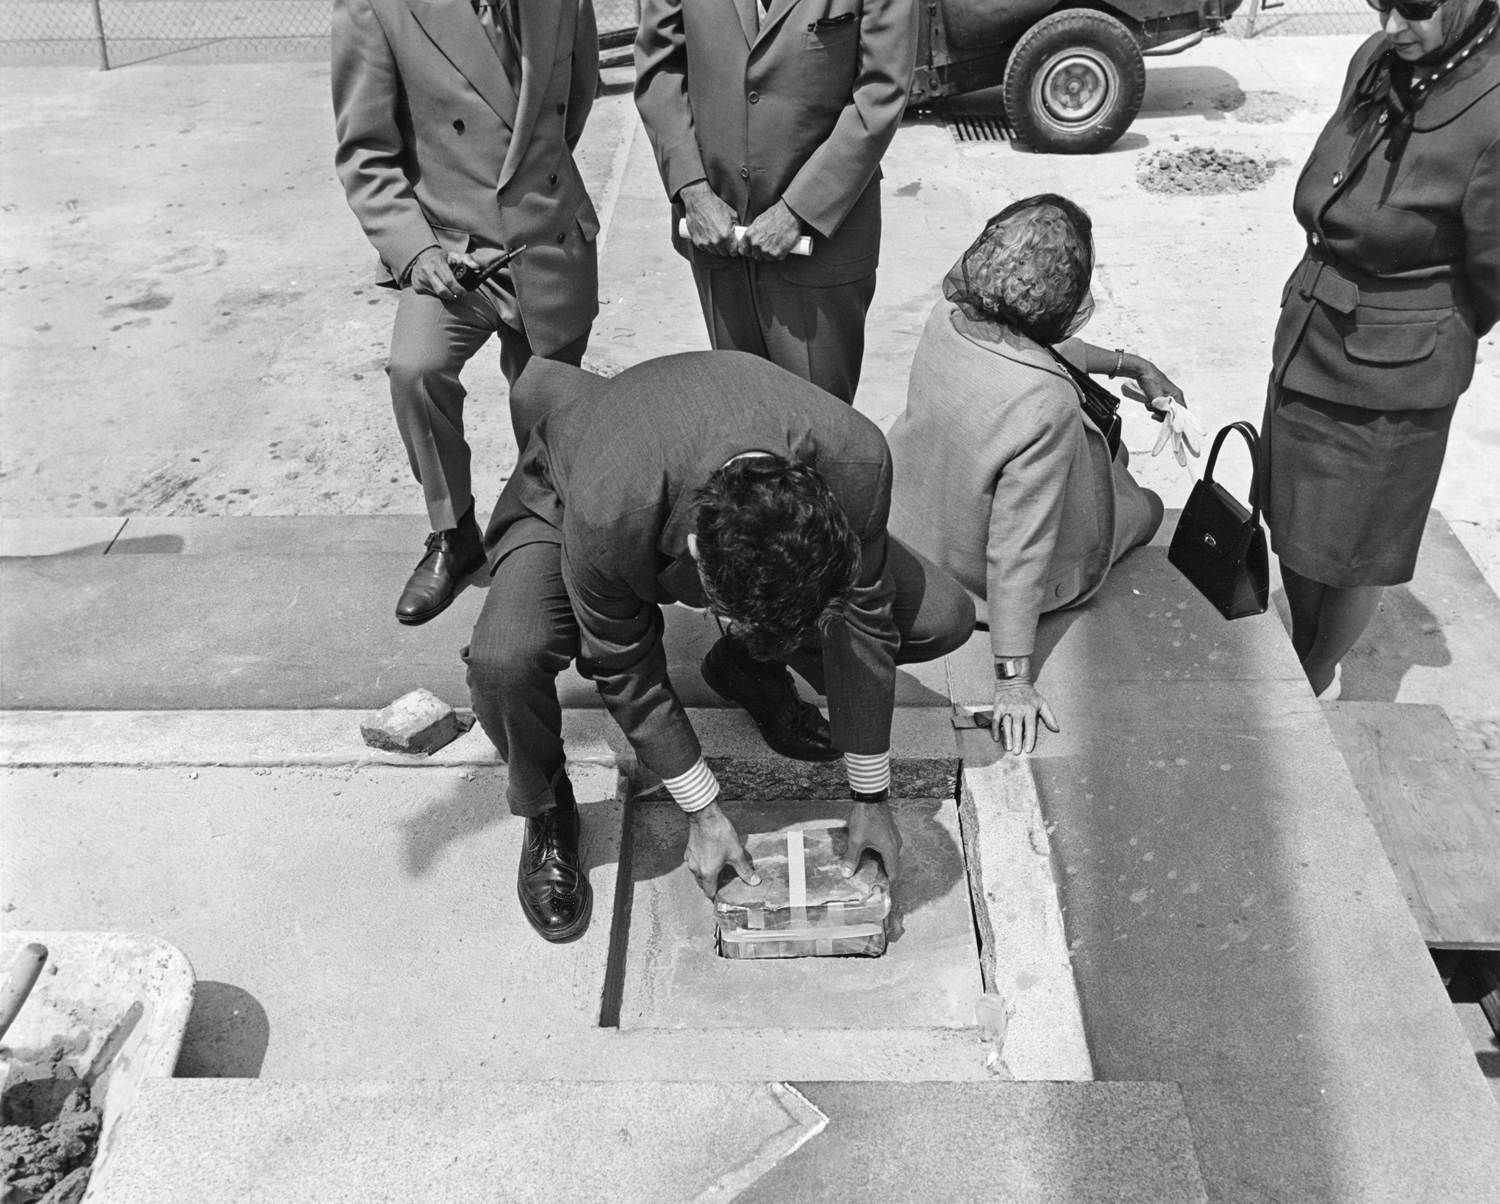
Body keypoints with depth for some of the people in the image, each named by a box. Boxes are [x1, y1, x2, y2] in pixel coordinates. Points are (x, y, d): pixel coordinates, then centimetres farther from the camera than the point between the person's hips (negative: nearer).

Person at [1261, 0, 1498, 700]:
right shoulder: (1378, 60, -3)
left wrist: (1415, 343, 4)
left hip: (1389, 381, -6)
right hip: (1305, 345, 6)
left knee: (1350, 550, 13)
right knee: (1291, 525, 20)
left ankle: (1318, 682, 37)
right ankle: (1301, 651, 43)